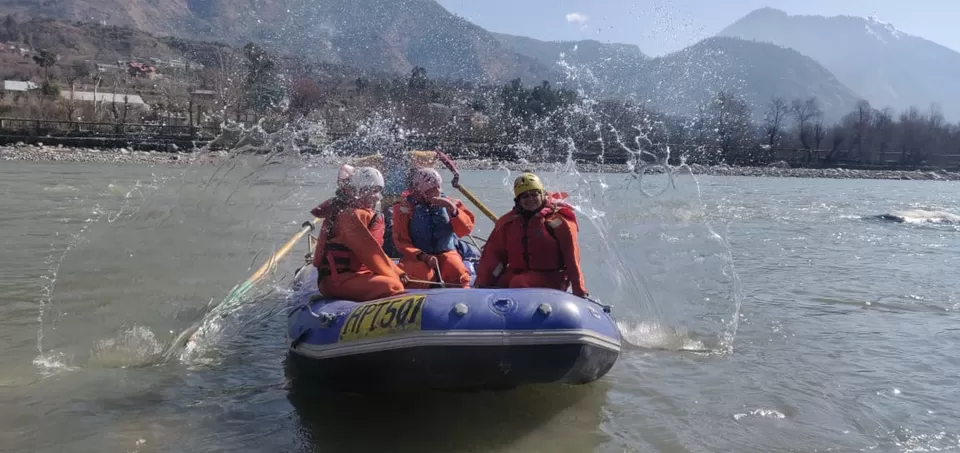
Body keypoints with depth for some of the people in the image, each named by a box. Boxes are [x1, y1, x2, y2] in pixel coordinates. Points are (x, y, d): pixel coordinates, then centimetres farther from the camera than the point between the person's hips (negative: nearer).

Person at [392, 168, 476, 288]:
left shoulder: (448, 203, 9)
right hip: (417, 257, -1)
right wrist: (423, 256, -19)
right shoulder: (405, 207, 1)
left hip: (446, 253, 2)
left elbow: (467, 229, -2)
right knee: (423, 274, -34)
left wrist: (452, 209, -17)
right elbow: (402, 242, -3)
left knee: (456, 270, -31)